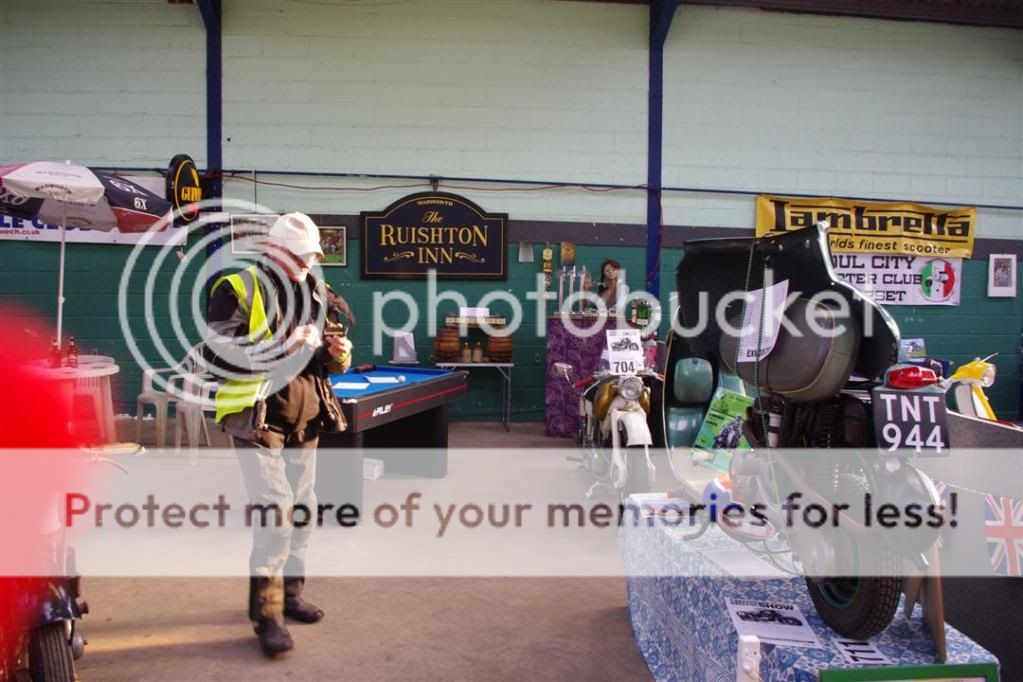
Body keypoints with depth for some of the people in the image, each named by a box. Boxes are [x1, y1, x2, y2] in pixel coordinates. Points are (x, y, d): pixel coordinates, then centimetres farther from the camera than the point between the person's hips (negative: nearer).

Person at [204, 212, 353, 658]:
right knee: (276, 507, -13)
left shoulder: (316, 293, 13)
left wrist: (338, 354, -4)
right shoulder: (238, 289, -6)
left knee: (302, 506, 11)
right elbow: (219, 354, -14)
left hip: (305, 419, 7)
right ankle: (266, 614, -1)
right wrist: (281, 346, -22)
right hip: (256, 416, -6)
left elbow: (326, 363, 20)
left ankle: (290, 592, 29)